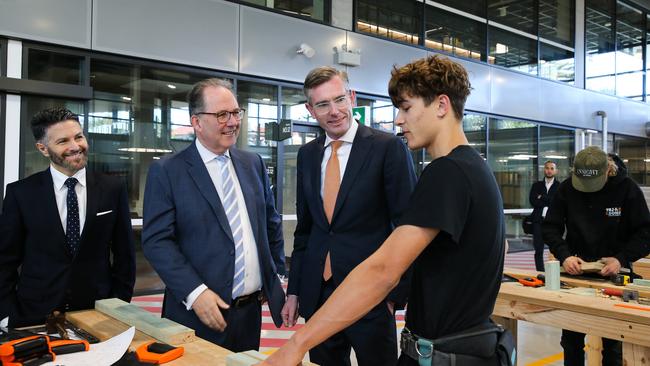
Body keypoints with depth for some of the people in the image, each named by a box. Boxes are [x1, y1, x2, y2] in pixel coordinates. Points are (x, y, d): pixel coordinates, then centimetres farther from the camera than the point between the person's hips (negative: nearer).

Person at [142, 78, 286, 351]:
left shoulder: (253, 164, 7)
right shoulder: (166, 172, -7)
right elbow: (156, 240, -12)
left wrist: (276, 276, 9)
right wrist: (194, 292, -20)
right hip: (200, 313, -4)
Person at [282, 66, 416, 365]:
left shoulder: (388, 147, -8)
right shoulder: (307, 154, 8)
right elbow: (304, 227, 13)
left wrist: (396, 293, -9)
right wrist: (294, 290, 11)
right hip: (317, 293, 5)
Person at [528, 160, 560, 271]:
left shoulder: (560, 186, 6)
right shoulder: (537, 185, 14)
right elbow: (533, 201, 0)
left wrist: (542, 198, -7)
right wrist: (549, 202, -5)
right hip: (539, 221, 2)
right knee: (538, 251, 2)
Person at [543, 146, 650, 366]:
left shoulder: (626, 188, -11)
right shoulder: (567, 189, -7)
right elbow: (550, 227, -4)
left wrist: (622, 259, -24)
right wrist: (564, 256, -21)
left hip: (612, 273, -1)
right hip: (576, 270, 2)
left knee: (613, 343, 8)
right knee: (571, 338, 11)